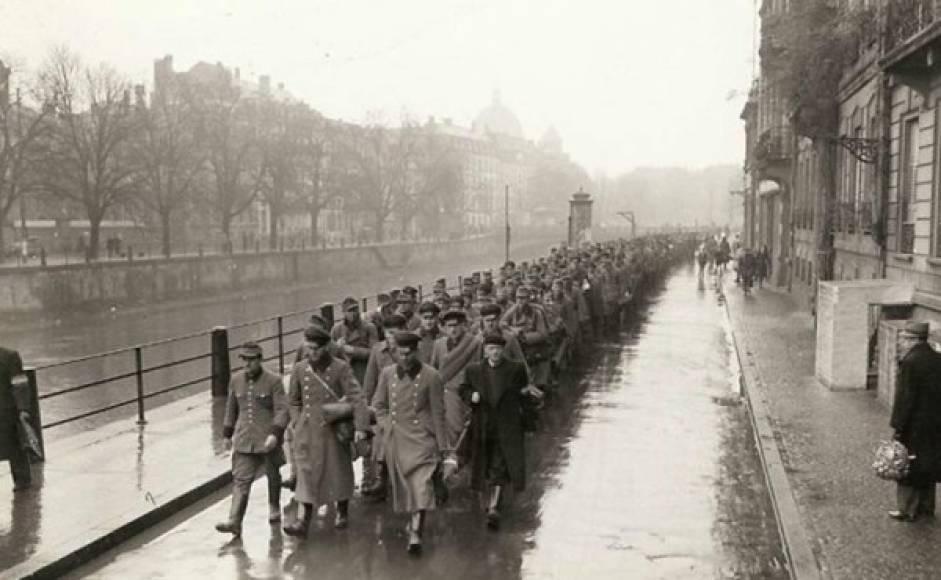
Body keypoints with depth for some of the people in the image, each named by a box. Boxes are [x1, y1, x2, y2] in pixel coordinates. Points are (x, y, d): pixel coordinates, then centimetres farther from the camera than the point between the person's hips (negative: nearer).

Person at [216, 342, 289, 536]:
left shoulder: (273, 381, -9)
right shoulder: (236, 380, 4)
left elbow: (282, 409, -13)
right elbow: (231, 408, 15)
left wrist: (275, 433, -24)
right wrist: (227, 432, 17)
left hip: (268, 439, -2)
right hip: (244, 440, 2)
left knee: (273, 475, 16)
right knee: (240, 479, -7)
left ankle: (274, 509, 39)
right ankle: (235, 522, -12)